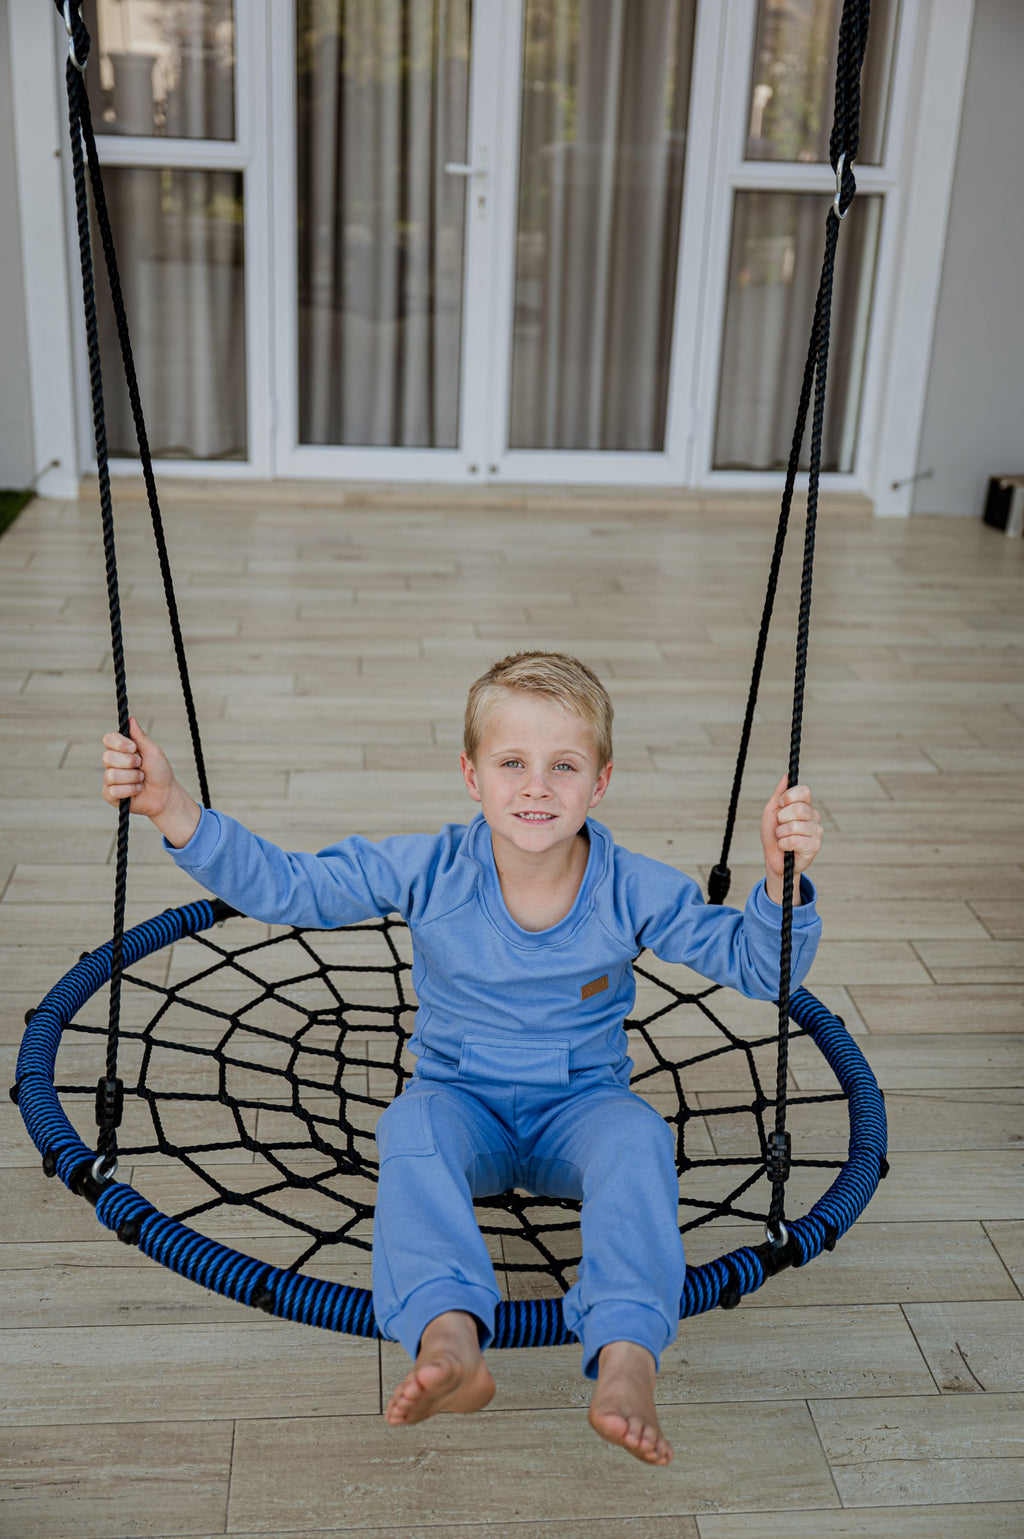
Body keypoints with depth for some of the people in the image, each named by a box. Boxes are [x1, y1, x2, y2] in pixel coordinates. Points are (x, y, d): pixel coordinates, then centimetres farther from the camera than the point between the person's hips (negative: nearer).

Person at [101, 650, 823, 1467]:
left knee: (638, 1138, -32)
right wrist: (174, 810, -23)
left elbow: (759, 965, -10)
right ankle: (449, 1336, -50)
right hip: (463, 1099, 0)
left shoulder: (635, 891, -13)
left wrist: (782, 878, -31)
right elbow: (283, 885, -11)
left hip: (582, 1104, 0)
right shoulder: (427, 870, -13)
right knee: (415, 1127, -33)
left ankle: (628, 1355, -45)